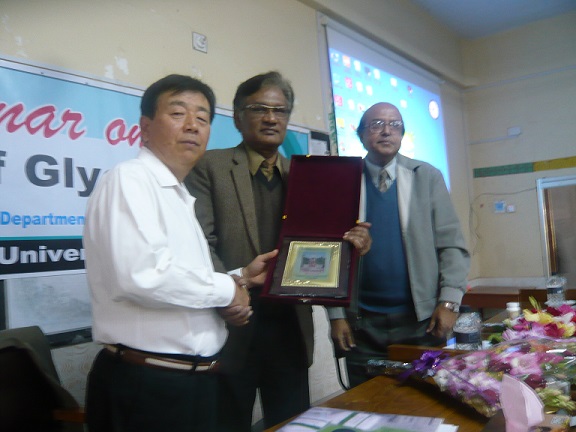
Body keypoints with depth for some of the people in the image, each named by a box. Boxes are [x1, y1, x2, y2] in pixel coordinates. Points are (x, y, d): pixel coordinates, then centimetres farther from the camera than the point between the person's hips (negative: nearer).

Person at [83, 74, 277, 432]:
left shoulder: (180, 197, 14)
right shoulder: (129, 179, -14)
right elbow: (143, 275, -29)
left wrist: (241, 278, 5)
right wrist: (226, 290, -14)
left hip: (189, 377, 9)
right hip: (148, 385, -9)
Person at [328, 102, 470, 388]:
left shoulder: (427, 177, 4)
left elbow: (451, 244, 2)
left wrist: (449, 302, -8)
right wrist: (336, 315, -3)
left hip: (422, 321, 1)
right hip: (361, 325, 0)